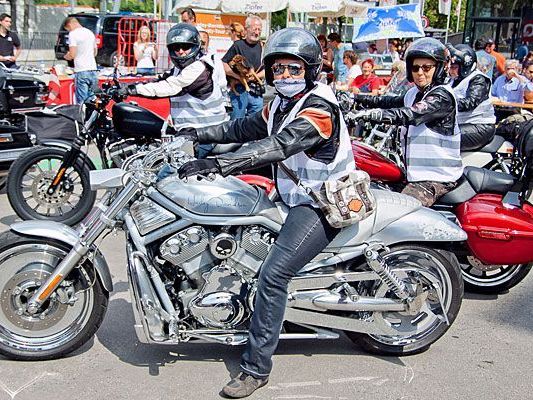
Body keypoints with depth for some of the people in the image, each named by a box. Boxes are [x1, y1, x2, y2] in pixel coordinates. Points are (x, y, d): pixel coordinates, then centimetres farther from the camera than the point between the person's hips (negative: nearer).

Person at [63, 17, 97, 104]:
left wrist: (66, 56, 7)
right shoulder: (90, 32, 17)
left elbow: (72, 55, -13)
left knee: (81, 102, -6)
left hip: (81, 71, -7)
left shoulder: (73, 34, -7)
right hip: (93, 70, 7)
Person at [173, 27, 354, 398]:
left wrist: (217, 164, -44)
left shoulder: (319, 109, -22)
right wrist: (199, 134, 9)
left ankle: (256, 368, -10)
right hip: (295, 196, 10)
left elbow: (276, 147, -36)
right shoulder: (281, 104, 9)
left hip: (322, 205, -10)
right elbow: (246, 128, 18)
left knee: (273, 275, -20)